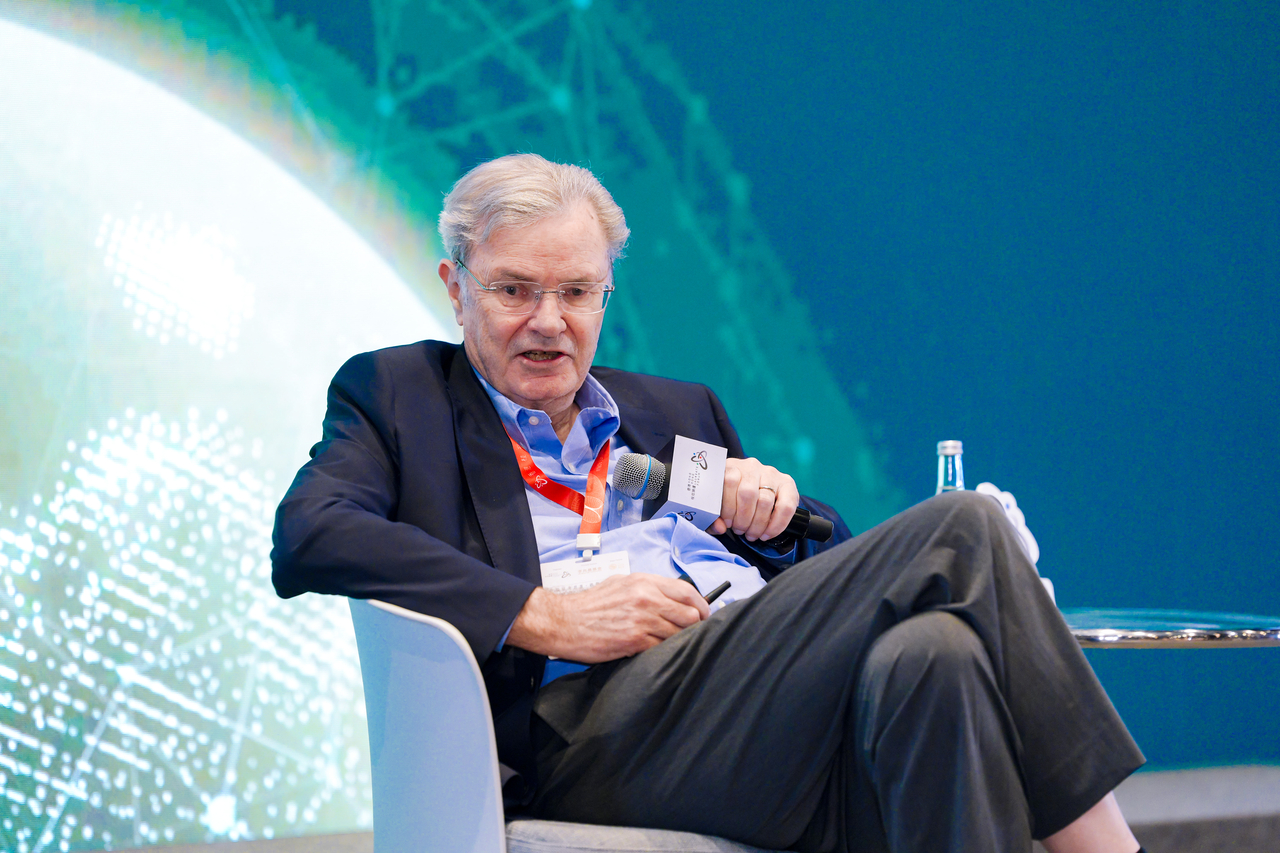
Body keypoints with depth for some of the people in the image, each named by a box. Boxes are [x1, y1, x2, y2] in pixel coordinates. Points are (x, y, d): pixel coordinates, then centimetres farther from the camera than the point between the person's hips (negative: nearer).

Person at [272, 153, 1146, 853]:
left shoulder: (676, 411, 30)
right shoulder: (397, 393, 17)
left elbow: (840, 565, 29)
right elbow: (306, 539, -5)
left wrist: (780, 507, 4)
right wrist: (548, 617, -13)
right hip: (598, 714, -5)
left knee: (933, 653, -34)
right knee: (961, 530, -22)